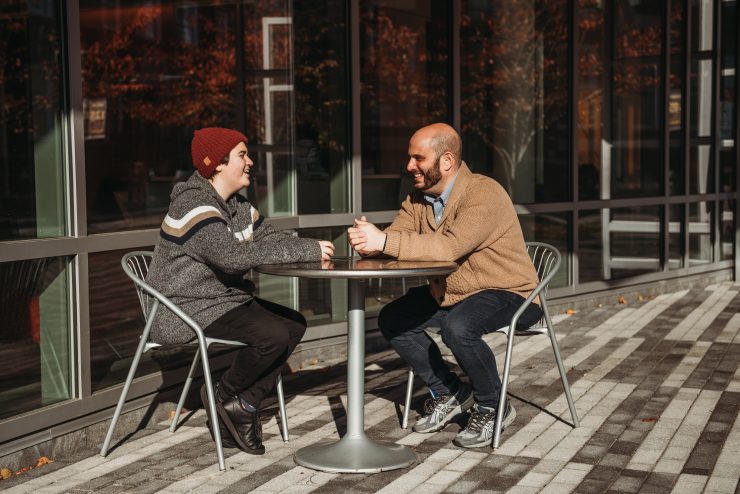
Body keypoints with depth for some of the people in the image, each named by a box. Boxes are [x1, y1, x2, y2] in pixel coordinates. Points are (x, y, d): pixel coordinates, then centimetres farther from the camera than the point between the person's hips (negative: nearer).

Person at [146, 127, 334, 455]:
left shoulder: (238, 205, 12)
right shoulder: (193, 205, -20)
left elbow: (268, 238, 8)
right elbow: (231, 254, -32)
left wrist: (312, 247, -14)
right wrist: (307, 251, -31)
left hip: (228, 300, 10)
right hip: (188, 311, -10)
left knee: (294, 324, 1)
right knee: (273, 335, -24)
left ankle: (244, 404, 2)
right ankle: (223, 395, 1)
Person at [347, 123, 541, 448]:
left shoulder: (485, 194, -23)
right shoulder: (418, 197, 5)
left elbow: (449, 247, -37)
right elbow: (394, 237, -6)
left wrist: (385, 240, -41)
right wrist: (368, 242, -30)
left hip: (506, 292, -8)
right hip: (449, 291, 9)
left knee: (457, 327, -35)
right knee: (391, 320, -2)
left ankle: (492, 406, -8)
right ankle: (449, 393, 12)